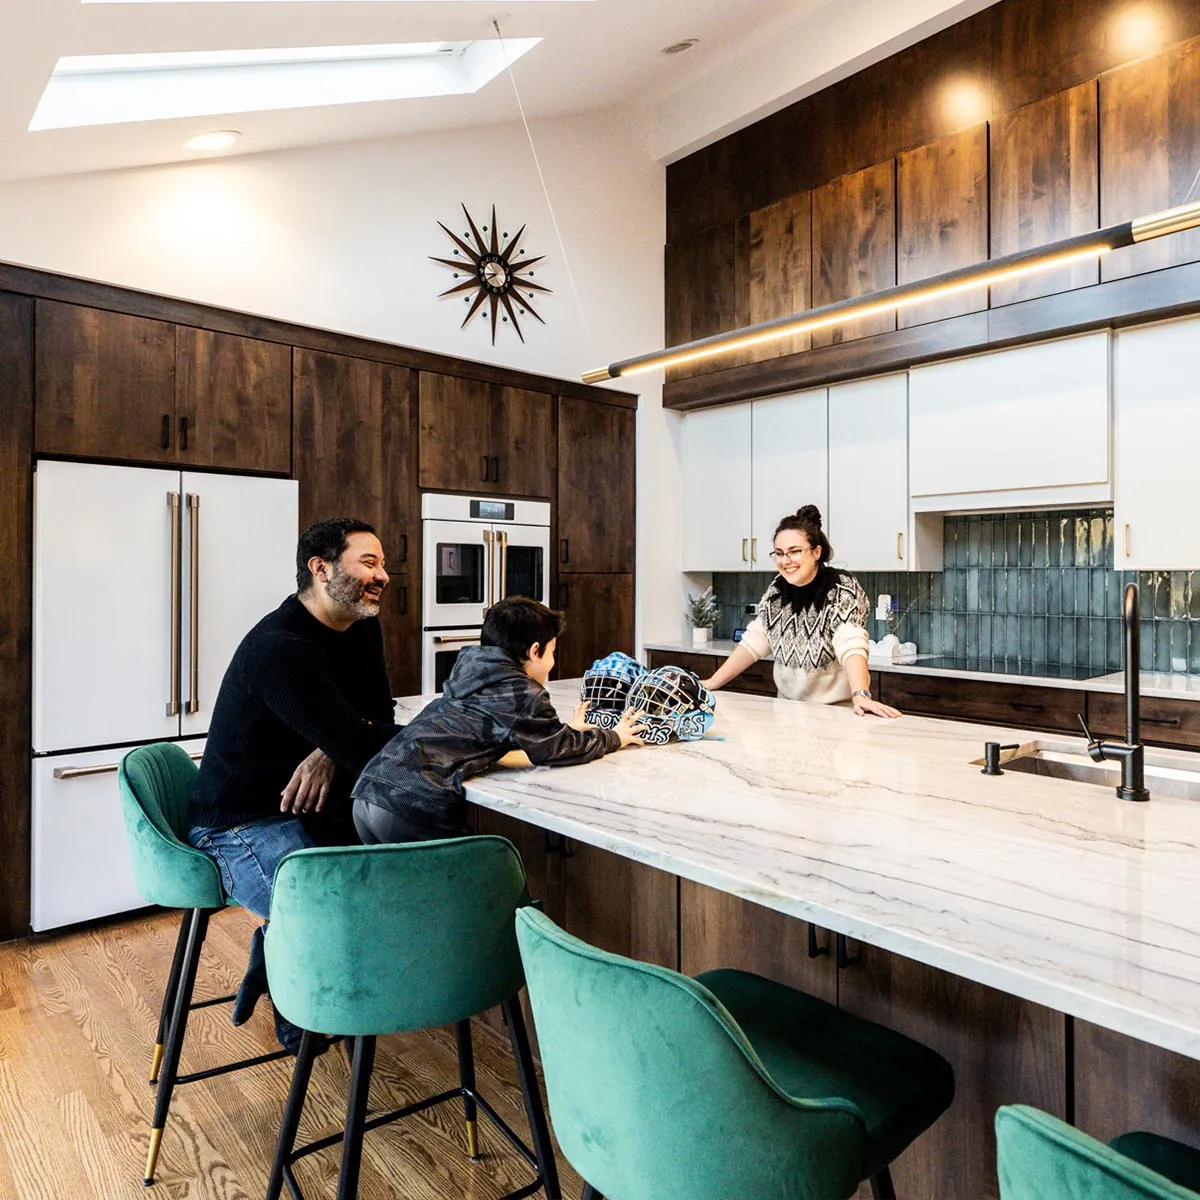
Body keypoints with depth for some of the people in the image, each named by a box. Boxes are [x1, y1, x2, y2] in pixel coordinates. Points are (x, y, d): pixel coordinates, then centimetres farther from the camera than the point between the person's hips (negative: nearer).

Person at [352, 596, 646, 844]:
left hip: (369, 790, 8)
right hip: (416, 803, -8)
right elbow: (556, 750, 2)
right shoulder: (522, 692, -3)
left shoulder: (470, 673, 20)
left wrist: (567, 731, 34)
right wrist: (614, 737, 18)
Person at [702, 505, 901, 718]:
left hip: (836, 709, -4)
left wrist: (860, 695, -41)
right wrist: (712, 683, -4)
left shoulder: (842, 588, -14)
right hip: (788, 706, 4)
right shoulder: (778, 588, 0)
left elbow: (851, 646, -26)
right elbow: (753, 642, 2)